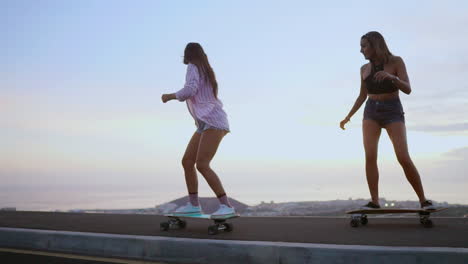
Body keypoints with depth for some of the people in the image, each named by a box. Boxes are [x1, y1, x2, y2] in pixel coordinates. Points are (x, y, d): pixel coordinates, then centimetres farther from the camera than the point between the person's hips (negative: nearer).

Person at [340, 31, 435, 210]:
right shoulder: (365, 69, 7)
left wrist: (391, 76, -32)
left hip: (393, 113, -3)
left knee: (404, 159, -16)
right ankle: (375, 202, -13)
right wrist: (348, 117, 10)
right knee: (370, 157, -16)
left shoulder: (396, 61, -5)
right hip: (371, 113, 4)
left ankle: (423, 200, -3)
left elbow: (407, 89, -14)